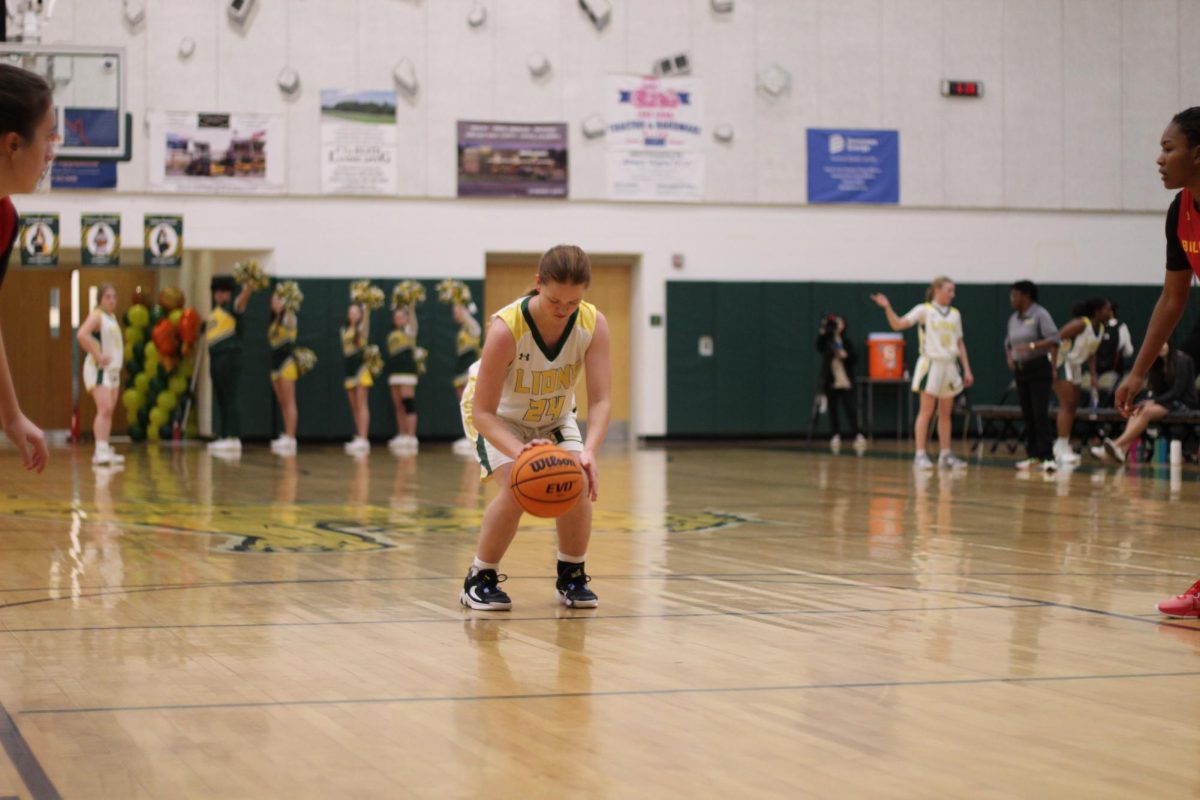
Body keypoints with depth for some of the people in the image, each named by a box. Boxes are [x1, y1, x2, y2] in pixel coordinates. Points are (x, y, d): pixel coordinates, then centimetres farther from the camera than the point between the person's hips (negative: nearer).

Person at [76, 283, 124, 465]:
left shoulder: (112, 317, 16)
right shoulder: (96, 315, -11)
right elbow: (82, 335, -28)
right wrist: (97, 355, -26)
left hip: (113, 369, 9)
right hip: (99, 369, -9)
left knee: (109, 411, 9)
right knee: (104, 408, -19)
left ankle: (104, 450, 12)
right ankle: (101, 450, -26)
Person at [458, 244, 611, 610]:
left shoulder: (593, 324, -27)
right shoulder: (506, 327, -37)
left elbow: (600, 399, -30)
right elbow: (483, 412, -35)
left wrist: (589, 451, -48)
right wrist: (518, 450, -52)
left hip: (554, 416, 4)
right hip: (498, 417, -3)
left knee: (579, 485, -16)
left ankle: (572, 578, 6)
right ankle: (480, 580, -6)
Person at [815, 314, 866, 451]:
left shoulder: (846, 342, 9)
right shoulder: (827, 340, 3)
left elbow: (854, 359, 8)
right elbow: (819, 347, -19)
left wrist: (846, 356, -12)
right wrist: (822, 331, -33)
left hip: (846, 382, 0)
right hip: (831, 381, 0)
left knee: (850, 408, -8)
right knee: (832, 409, 3)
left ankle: (857, 435, -8)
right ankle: (836, 436, 12)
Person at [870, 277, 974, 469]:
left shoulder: (955, 314, 13)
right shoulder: (924, 310, -2)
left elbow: (960, 344, 17)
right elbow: (898, 324, -11)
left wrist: (967, 369, 12)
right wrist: (887, 308, -27)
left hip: (950, 365, 5)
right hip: (930, 364, -5)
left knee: (946, 413, 8)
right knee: (926, 411, -7)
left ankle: (946, 455, 13)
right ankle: (920, 455, -7)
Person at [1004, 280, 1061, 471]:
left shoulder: (1040, 315, -9)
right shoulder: (1013, 319, 13)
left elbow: (1054, 339, -17)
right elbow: (1008, 342, 26)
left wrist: (1032, 346, -27)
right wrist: (1009, 358, 7)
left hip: (1039, 369, -7)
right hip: (1020, 370, 7)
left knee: (1040, 414, -13)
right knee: (1027, 415, 7)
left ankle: (1047, 457, -15)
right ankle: (1033, 456, 12)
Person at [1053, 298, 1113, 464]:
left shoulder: (1100, 328, 4)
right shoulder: (1081, 324, -22)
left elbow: (1091, 354, 14)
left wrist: (1094, 377, 7)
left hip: (1075, 366, 9)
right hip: (1061, 363, -9)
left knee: (1073, 406, 11)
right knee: (1066, 405, -13)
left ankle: (1062, 446, 19)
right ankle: (1062, 448, -14)